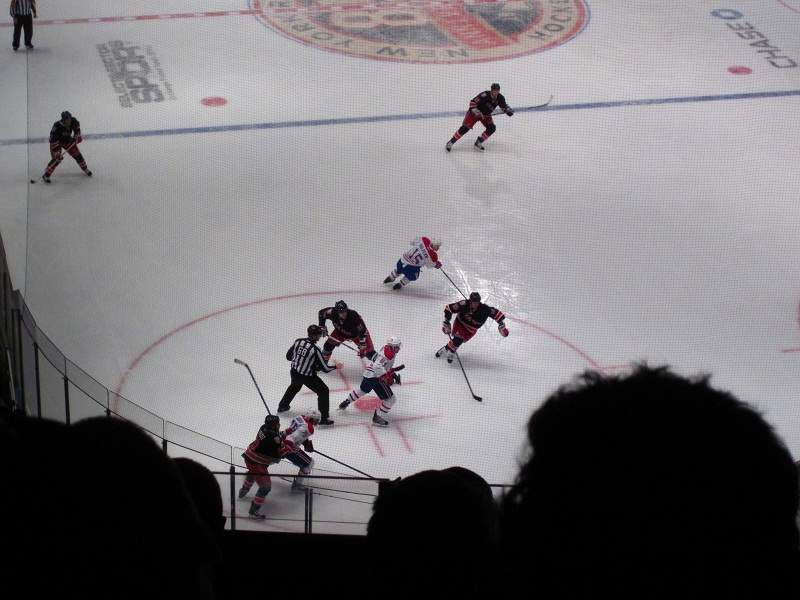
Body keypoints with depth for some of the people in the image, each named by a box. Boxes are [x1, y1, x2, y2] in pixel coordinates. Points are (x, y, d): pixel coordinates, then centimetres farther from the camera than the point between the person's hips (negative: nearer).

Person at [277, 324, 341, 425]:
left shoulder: (298, 341, -6)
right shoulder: (315, 349, -23)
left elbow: (288, 356, 7)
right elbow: (325, 368, -18)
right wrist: (336, 366, 0)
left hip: (294, 372, 7)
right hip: (307, 377, -7)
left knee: (294, 387, 37)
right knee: (323, 391, 7)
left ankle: (282, 406, 53)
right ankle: (324, 418, 2)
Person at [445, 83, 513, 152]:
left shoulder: (500, 98, -14)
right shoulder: (484, 95, -31)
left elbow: (504, 106, 3)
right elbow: (472, 102, -27)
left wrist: (508, 110, -17)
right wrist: (477, 112, -34)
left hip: (486, 115, 6)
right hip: (475, 113, -6)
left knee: (492, 128, -11)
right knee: (465, 127, -15)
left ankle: (478, 142, 3)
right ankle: (451, 142, -8)